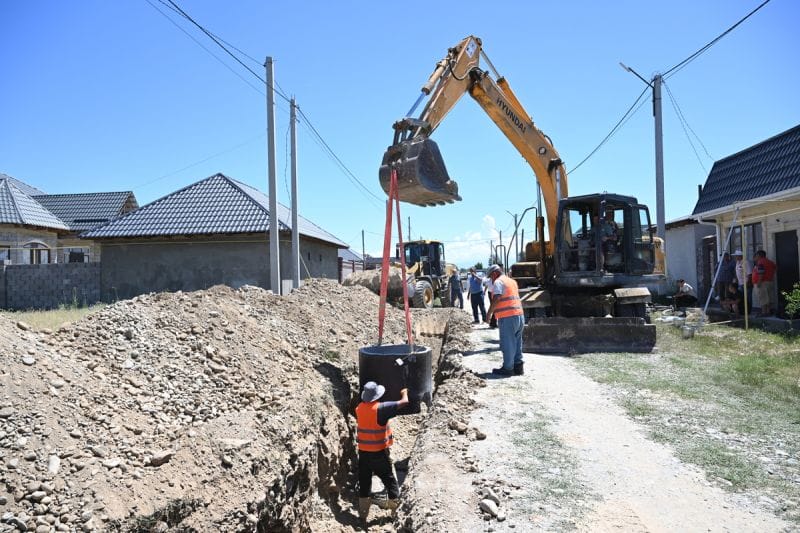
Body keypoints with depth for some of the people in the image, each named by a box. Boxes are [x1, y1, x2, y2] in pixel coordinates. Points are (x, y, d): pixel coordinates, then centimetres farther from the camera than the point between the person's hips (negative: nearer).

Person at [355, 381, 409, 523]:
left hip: (363, 452, 5)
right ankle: (396, 510, 23)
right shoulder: (381, 408, -20)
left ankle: (363, 514, 17)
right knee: (389, 480, 13)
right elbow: (404, 402, -17)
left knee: (364, 482, 12)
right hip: (379, 453, -5)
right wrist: (404, 393, 4)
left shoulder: (359, 409, -3)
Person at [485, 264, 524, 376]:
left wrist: (489, 313, -15)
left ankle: (507, 368, 5)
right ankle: (518, 366, 18)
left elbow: (496, 299, -19)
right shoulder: (512, 281, 21)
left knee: (507, 344, -1)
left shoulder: (498, 282, -7)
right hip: (519, 315, 9)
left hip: (507, 317, -8)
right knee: (517, 343, 15)